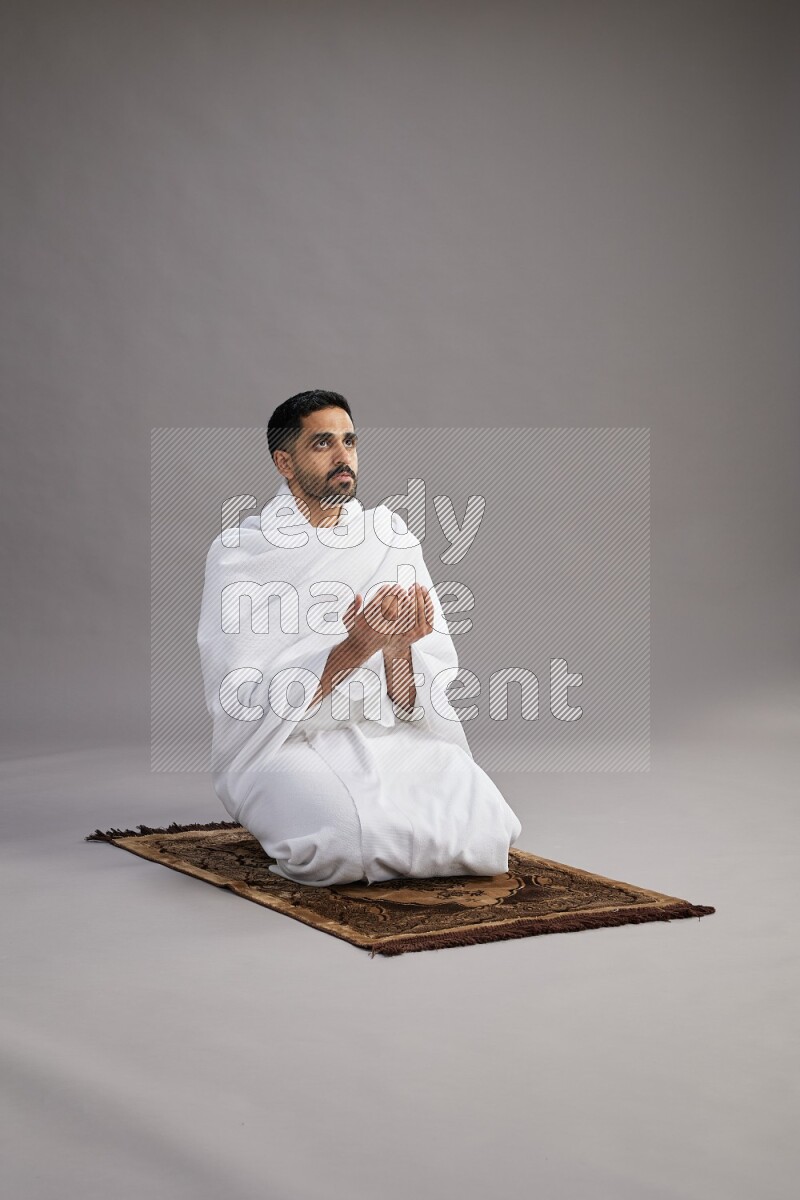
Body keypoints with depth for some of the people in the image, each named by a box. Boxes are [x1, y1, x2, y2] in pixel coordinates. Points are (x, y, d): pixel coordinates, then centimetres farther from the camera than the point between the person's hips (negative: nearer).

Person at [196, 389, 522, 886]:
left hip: (389, 737, 4)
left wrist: (398, 650, -21)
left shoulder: (394, 541, 8)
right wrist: (352, 652, -24)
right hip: (286, 745, -3)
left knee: (485, 831, -23)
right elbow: (241, 701, -12)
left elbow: (417, 704, 3)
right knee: (352, 841, -34)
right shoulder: (238, 553, -2)